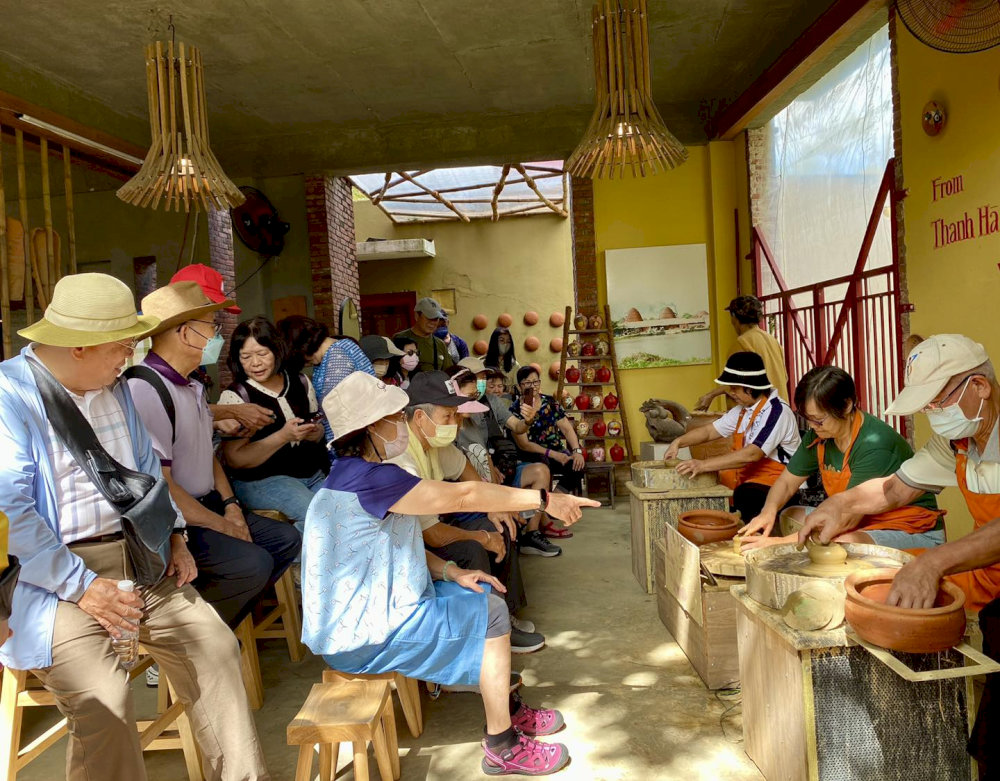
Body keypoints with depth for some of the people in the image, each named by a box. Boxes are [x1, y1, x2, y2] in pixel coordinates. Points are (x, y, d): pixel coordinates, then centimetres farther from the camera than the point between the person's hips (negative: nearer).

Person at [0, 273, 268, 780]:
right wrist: (81, 586, -19)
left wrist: (174, 537, 9)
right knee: (104, 699, -23)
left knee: (215, 647, -3)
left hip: (140, 560, 7)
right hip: (59, 576, -6)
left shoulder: (116, 388, 13)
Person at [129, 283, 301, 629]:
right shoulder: (145, 390, -20)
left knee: (286, 540, 5)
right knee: (253, 564, -24)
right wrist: (222, 526, -15)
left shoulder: (191, 386, 11)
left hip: (206, 507, 10)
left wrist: (230, 505, 3)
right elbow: (158, 487, -23)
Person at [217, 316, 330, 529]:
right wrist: (283, 436, -20)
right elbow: (235, 460, -11)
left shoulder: (301, 383, 11)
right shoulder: (234, 396, -4)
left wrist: (316, 433, -1)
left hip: (313, 475, 5)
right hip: (260, 481, -5)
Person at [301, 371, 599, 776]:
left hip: (366, 610, 10)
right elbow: (464, 495, -27)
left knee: (485, 594, 12)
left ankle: (510, 708, 25)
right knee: (489, 613, -8)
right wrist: (544, 499, -21)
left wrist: (453, 573, -3)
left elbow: (396, 547, 11)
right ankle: (502, 748, 3)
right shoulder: (369, 479, -26)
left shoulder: (356, 475, 7)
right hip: (362, 635, -10)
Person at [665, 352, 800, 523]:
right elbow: (709, 431, 16)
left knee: (745, 496, -38)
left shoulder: (777, 411, -18)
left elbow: (752, 454, -28)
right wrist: (678, 442, -2)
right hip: (746, 474, 9)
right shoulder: (743, 409, 11)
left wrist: (703, 465, -30)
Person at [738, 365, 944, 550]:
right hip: (861, 526, 8)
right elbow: (786, 482, 7)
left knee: (845, 543, -37)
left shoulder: (874, 444, -26)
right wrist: (769, 511, -16)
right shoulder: (819, 437, -3)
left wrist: (783, 542, -29)